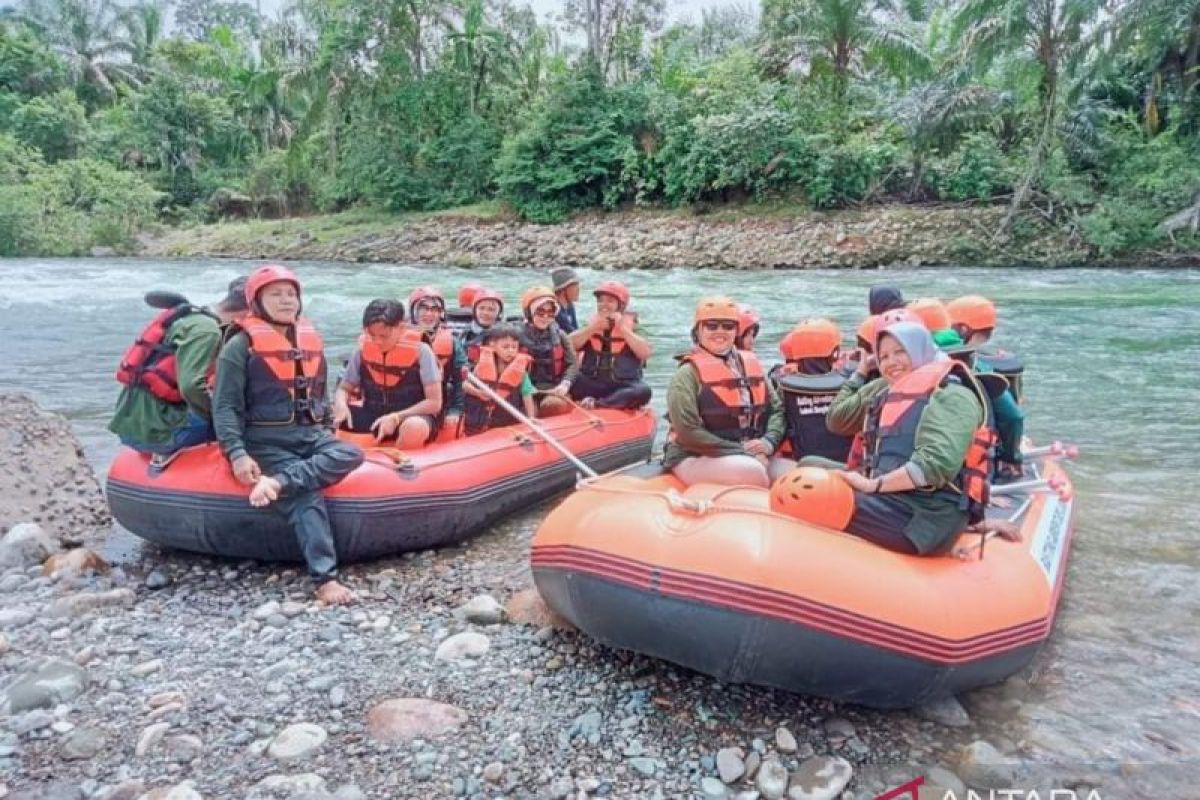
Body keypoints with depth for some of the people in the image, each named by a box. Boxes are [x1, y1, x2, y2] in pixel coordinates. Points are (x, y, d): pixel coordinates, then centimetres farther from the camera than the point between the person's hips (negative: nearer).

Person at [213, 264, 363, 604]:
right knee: (306, 498, -27)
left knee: (351, 455, -24)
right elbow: (225, 406, -8)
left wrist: (323, 430, 14)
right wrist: (238, 454, -19)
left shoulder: (311, 341, 14)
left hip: (310, 435, 6)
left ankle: (279, 483, -35)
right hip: (266, 441, -6)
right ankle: (325, 580, -30)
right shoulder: (241, 345, -4)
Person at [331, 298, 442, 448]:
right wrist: (340, 404, -18)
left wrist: (396, 418, -25)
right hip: (373, 415, 4)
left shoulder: (419, 351, -15)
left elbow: (434, 402, -15)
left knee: (415, 428, -40)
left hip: (410, 416, -4)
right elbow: (344, 389, 6)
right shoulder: (363, 349, -3)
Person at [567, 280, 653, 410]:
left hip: (623, 386, -1)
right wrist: (593, 328, -8)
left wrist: (623, 329, -12)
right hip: (591, 383, 1)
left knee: (643, 390, -33)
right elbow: (569, 345, 0)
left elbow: (645, 353, -9)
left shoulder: (632, 327, 8)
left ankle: (595, 404, -34)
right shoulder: (591, 324, 14)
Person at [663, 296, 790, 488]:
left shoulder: (752, 365, 12)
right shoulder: (688, 373, -6)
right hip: (696, 459, -6)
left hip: (753, 455, 6)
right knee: (753, 472, -32)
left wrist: (769, 441, -8)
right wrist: (741, 452, -16)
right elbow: (688, 433, -14)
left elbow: (776, 409, 14)